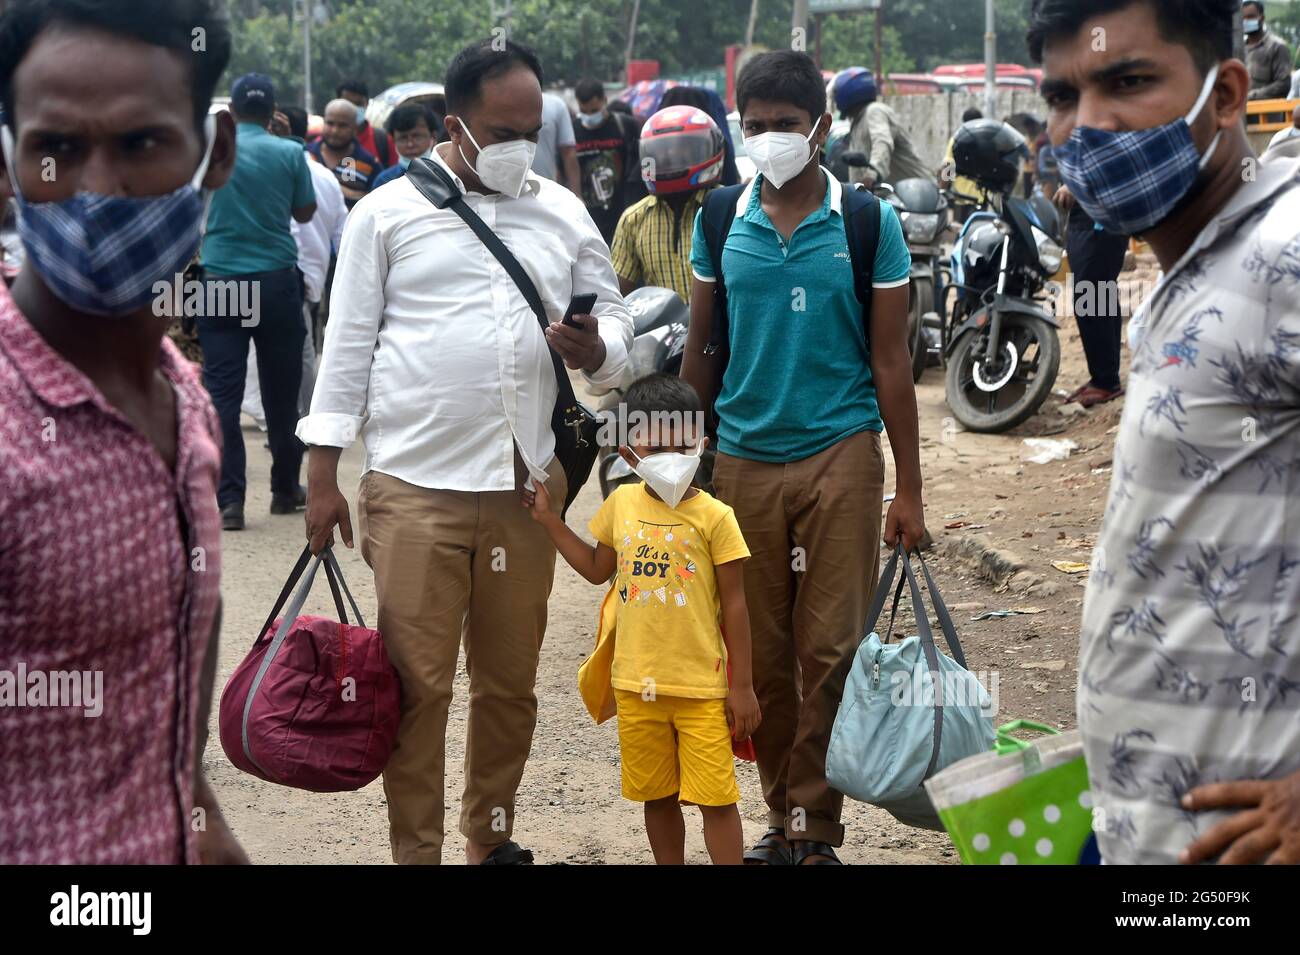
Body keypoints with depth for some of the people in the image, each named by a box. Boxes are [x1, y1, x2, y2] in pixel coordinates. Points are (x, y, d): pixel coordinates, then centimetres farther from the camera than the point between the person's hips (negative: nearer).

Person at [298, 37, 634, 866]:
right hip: (414, 488, -3)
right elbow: (348, 345, 2)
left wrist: (597, 350, -10)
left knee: (511, 682, 12)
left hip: (525, 487, 3)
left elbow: (617, 323, 14)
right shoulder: (390, 212, 2)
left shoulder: (564, 214, 11)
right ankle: (417, 852, 12)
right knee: (418, 685, 0)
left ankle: (493, 838, 28)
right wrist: (324, 471, -1)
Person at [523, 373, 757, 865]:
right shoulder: (621, 503, 2)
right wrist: (549, 519, 16)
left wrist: (742, 685, -5)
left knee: (716, 797, -2)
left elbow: (733, 605, -6)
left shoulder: (714, 516, -10)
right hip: (636, 683, 4)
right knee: (657, 795, 15)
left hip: (701, 687, -4)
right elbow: (598, 568, 20)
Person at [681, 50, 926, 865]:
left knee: (830, 652, -1)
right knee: (762, 657, 7)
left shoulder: (868, 224, -1)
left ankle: (818, 828, 10)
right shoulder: (719, 222, 6)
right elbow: (700, 351, 12)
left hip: (840, 455, -2)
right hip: (743, 460, 3)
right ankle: (783, 817, 21)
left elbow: (890, 362, 0)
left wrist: (909, 491, -2)